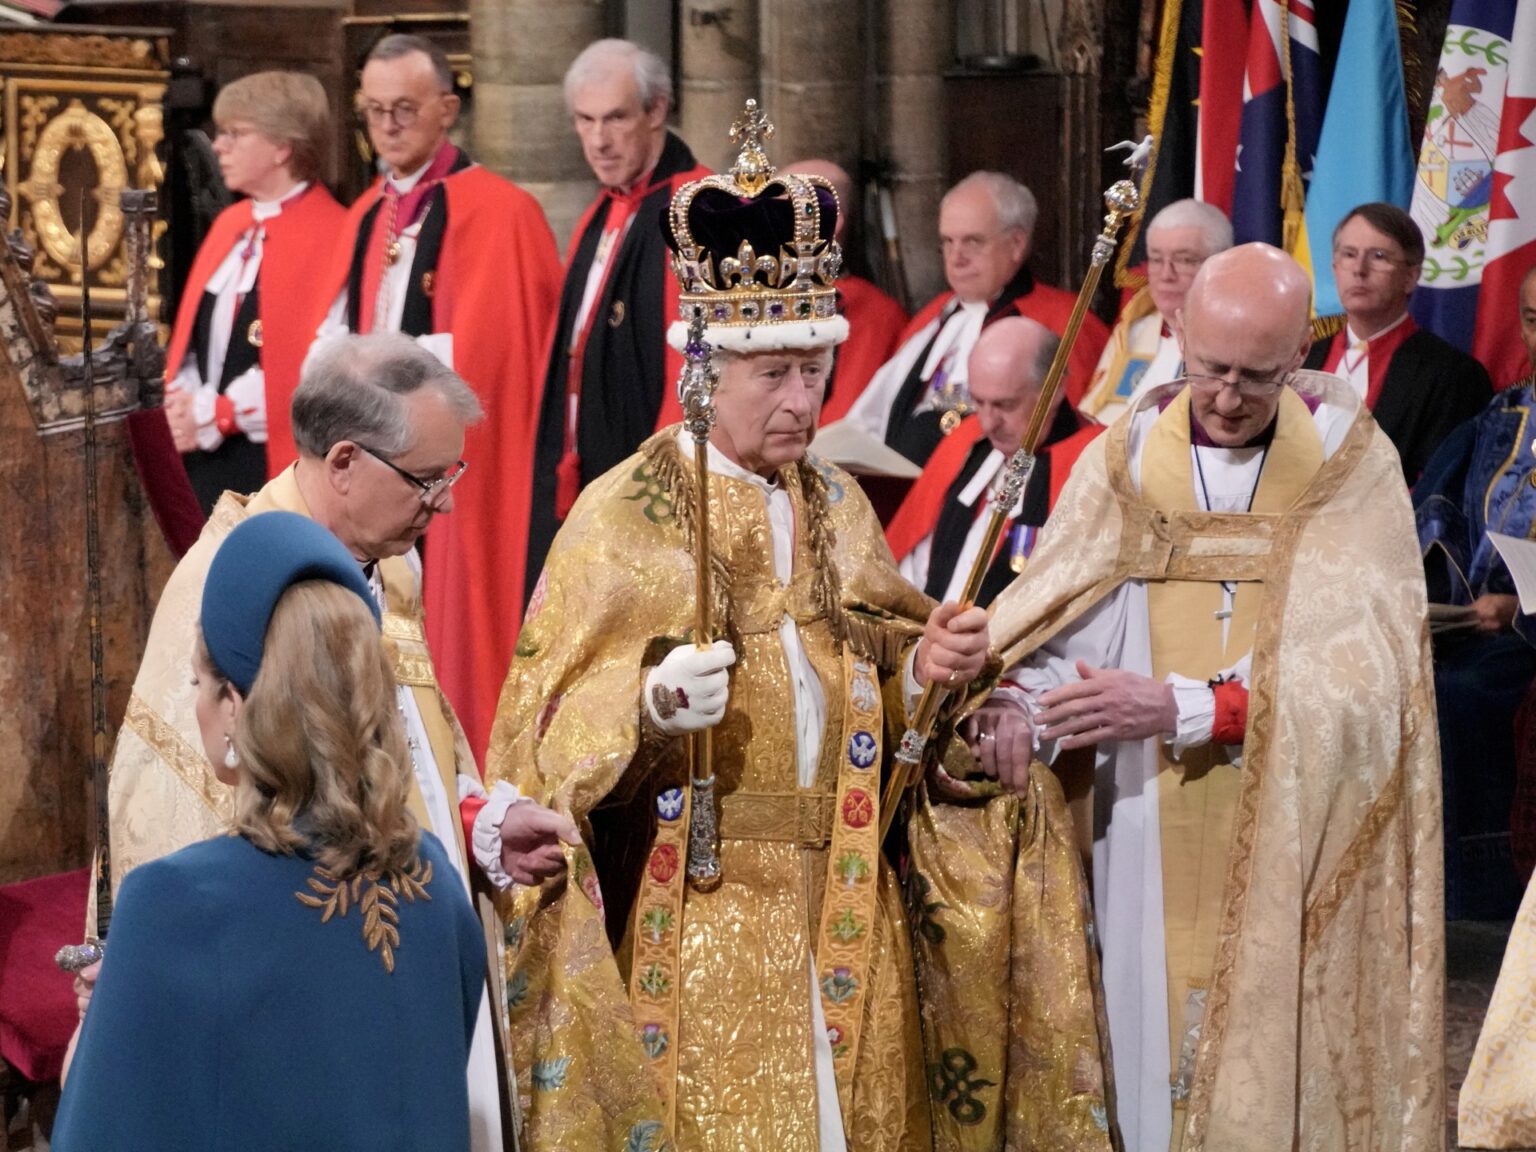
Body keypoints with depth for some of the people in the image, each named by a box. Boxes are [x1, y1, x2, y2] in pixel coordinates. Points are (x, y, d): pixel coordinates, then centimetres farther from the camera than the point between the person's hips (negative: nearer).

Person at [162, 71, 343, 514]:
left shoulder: (329, 234, -10)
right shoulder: (230, 224, 16)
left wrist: (215, 415, -14)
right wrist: (181, 407, -1)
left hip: (275, 461, -8)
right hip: (206, 463, 8)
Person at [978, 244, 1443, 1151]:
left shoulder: (1351, 465, -2)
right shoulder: (1124, 461, 4)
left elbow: (1364, 676, -12)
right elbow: (1065, 630, -3)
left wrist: (1180, 706, -20)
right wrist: (1020, 702, -26)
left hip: (1299, 856, -2)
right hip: (1155, 850, 2)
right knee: (1160, 1071, 4)